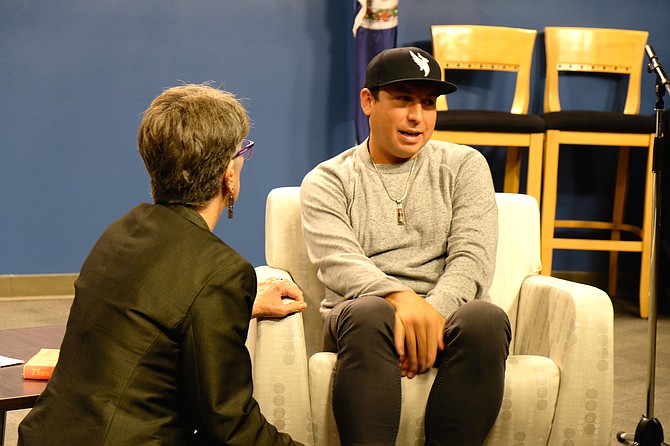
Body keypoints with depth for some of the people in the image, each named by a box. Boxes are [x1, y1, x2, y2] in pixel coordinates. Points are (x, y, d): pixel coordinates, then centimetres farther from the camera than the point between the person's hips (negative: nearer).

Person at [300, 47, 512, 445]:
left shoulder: (464, 166, 16)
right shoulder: (327, 181, 12)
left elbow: (473, 258, 2)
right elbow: (337, 262, -6)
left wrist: (433, 310, -19)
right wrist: (401, 298, -27)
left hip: (445, 312, 1)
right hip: (366, 309, -1)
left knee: (486, 319, -34)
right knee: (368, 314, -37)